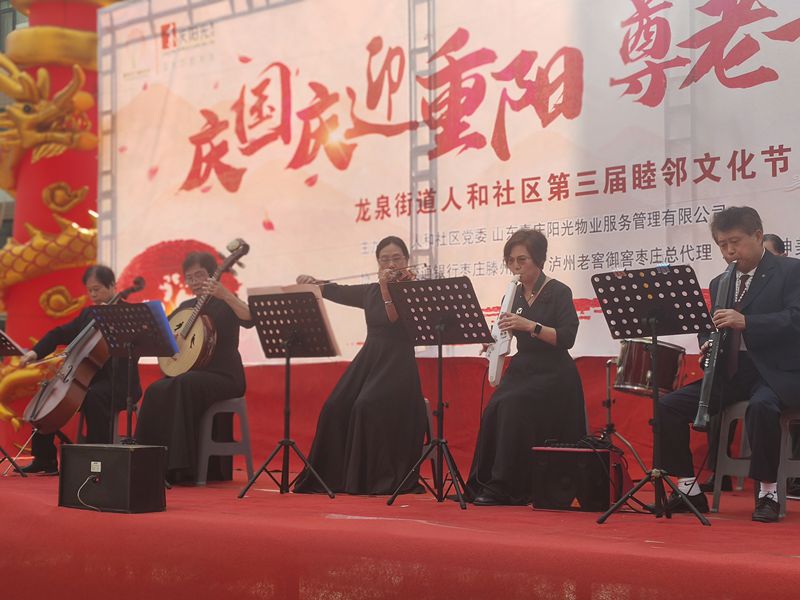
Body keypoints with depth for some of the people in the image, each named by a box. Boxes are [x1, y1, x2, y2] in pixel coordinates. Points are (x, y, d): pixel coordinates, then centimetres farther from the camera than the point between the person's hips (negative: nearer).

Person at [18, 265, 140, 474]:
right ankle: (45, 459, 4)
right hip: (88, 379, 8)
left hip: (118, 383, -8)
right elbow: (60, 334, 15)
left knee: (94, 396, -38)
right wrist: (35, 352, 0)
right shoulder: (87, 314, 17)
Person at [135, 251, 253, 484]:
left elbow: (250, 319, -23)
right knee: (157, 392, -26)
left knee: (184, 385, -36)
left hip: (224, 376, -6)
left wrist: (225, 295, -36)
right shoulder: (186, 307, 17)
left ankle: (182, 468, -35)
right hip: (191, 372, 6)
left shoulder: (225, 303, -1)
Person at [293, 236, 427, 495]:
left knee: (368, 407, -28)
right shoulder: (370, 292, 15)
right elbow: (337, 292, 20)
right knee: (336, 408, -12)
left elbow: (397, 319, -17)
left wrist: (386, 288, -23)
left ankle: (383, 479, -18)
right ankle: (331, 477, -2)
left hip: (397, 364, -6)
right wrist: (313, 282, 6)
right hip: (367, 359, 6)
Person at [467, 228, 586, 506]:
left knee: (512, 406, -29)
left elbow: (566, 338, -17)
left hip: (553, 374, -6)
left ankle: (505, 488, -24)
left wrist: (530, 325, -28)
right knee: (494, 410, -22)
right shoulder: (515, 294, 11)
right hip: (521, 369, 6)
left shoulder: (558, 292, -6)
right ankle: (482, 484, -14)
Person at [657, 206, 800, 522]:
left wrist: (746, 322, -29)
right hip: (731, 372, 6)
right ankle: (688, 488, -1)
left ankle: (767, 493, -24)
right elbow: (711, 329, 20)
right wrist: (708, 345, -5)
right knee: (668, 406, -9)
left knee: (760, 407, -39)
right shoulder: (719, 284, 17)